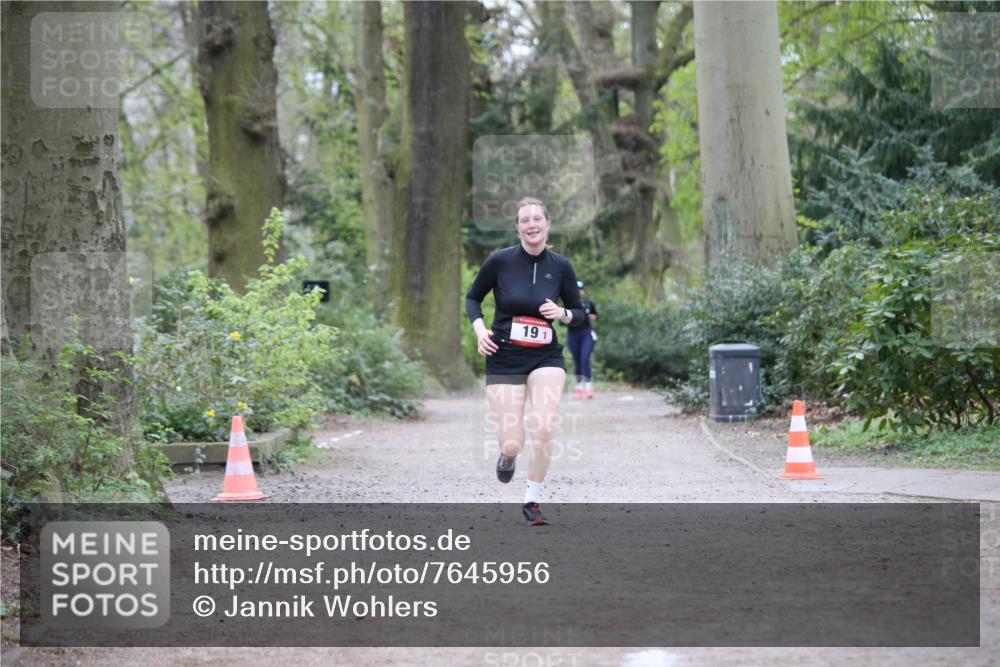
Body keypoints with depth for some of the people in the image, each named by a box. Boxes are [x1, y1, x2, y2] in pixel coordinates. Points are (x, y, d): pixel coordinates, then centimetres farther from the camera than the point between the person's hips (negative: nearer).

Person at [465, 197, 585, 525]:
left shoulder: (560, 266, -3)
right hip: (503, 359, -1)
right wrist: (479, 329, -10)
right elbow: (472, 297, 7)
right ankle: (507, 455, 36)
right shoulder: (500, 261, -8)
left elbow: (579, 312, 8)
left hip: (546, 358, 1)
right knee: (513, 444, -5)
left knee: (543, 428, -20)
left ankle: (533, 500, 2)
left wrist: (562, 314, -13)